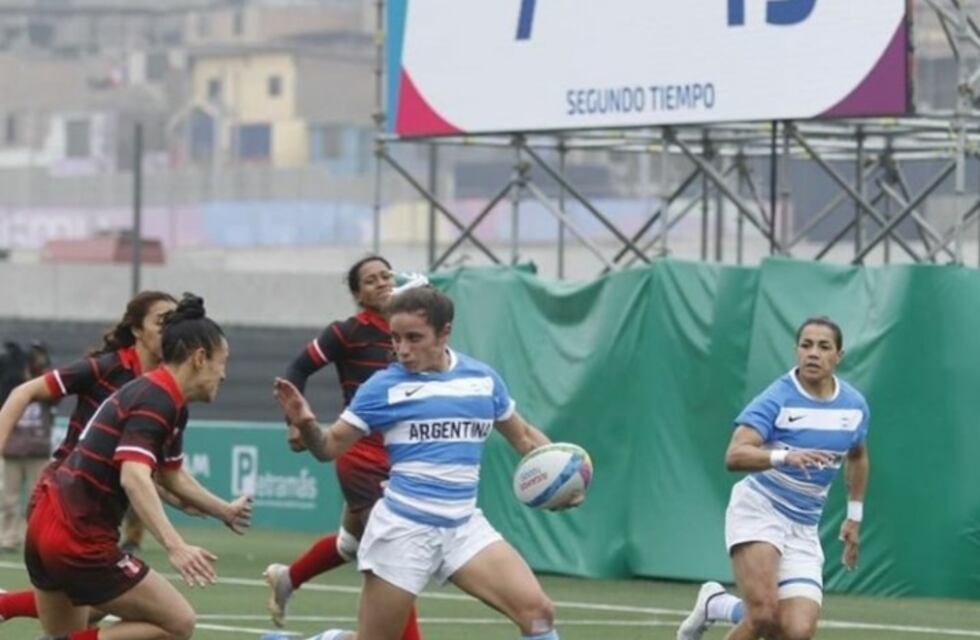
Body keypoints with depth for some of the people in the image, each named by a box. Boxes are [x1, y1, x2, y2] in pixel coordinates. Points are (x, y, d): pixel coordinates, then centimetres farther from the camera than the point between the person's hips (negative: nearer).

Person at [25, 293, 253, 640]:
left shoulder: (160, 398, 14)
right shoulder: (156, 400, -15)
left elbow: (173, 476, 29)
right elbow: (134, 478, -30)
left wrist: (226, 511, 43)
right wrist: (175, 546, -40)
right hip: (81, 542, -10)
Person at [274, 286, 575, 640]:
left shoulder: (483, 378, 6)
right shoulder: (384, 386, -4)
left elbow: (524, 436, 19)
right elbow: (329, 447, -2)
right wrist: (305, 423, -25)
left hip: (464, 527, 3)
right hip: (403, 528, -3)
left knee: (537, 610, -14)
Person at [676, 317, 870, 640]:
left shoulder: (855, 406, 2)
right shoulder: (777, 399, -14)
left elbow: (857, 457, 24)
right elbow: (734, 456, -27)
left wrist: (854, 516, 22)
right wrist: (784, 456, -43)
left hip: (803, 527, 5)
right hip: (759, 508, -5)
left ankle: (717, 605, 15)